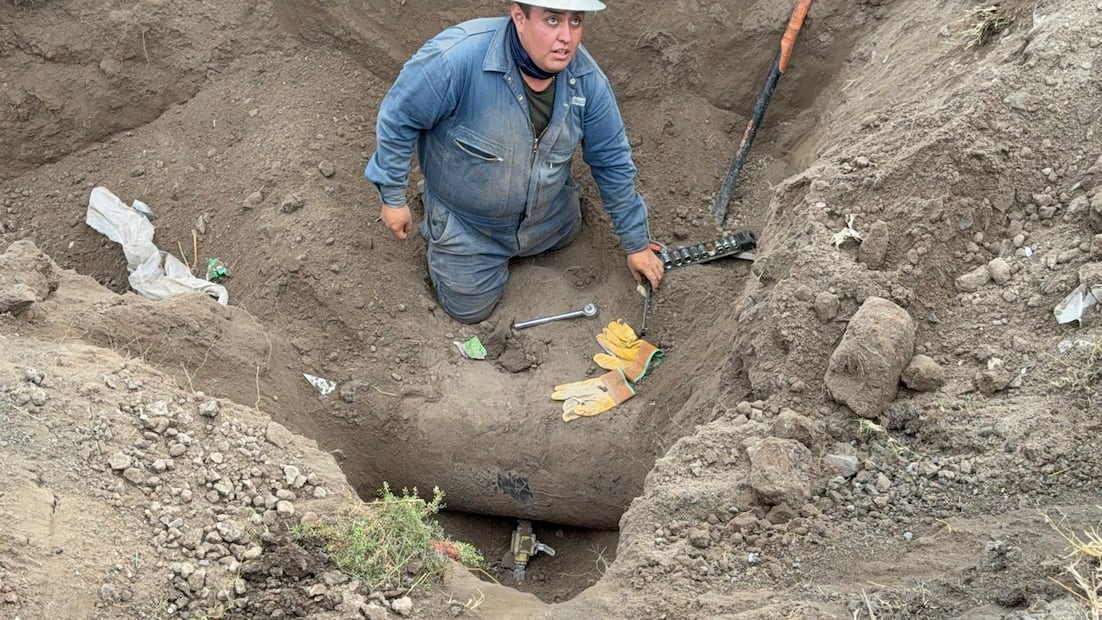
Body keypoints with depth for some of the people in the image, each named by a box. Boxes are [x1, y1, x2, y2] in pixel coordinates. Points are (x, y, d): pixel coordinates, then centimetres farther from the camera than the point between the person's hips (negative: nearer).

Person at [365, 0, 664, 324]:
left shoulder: (586, 78, -24)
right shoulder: (458, 57, -41)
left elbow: (613, 161, -10)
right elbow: (398, 117, -24)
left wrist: (637, 244, -1)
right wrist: (393, 198, -15)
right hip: (468, 224, -4)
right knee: (470, 307, 13)